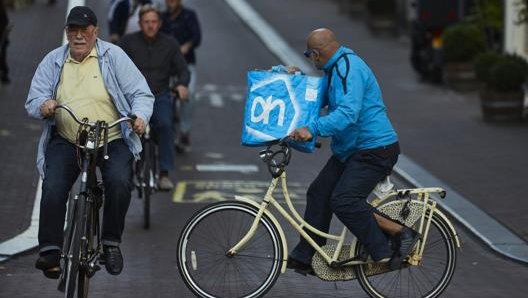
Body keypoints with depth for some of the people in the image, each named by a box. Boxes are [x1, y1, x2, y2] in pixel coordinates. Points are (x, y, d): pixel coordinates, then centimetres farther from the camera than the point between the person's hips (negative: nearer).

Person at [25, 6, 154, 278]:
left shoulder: (113, 56, 1)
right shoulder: (52, 61, 9)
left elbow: (141, 94, -1)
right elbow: (32, 102, 7)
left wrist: (140, 116, -22)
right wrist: (43, 106, -17)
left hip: (112, 141, -2)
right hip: (66, 141, 2)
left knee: (119, 181, -28)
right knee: (52, 187, -23)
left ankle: (111, 242, -9)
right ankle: (49, 250, -16)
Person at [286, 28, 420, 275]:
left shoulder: (349, 69, -20)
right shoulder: (335, 69, 15)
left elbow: (347, 113, -32)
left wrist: (312, 129, -39)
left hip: (374, 150, -11)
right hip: (350, 150, 11)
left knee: (344, 201, -23)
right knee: (318, 194, 8)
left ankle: (400, 234, -14)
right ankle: (305, 258, 15)